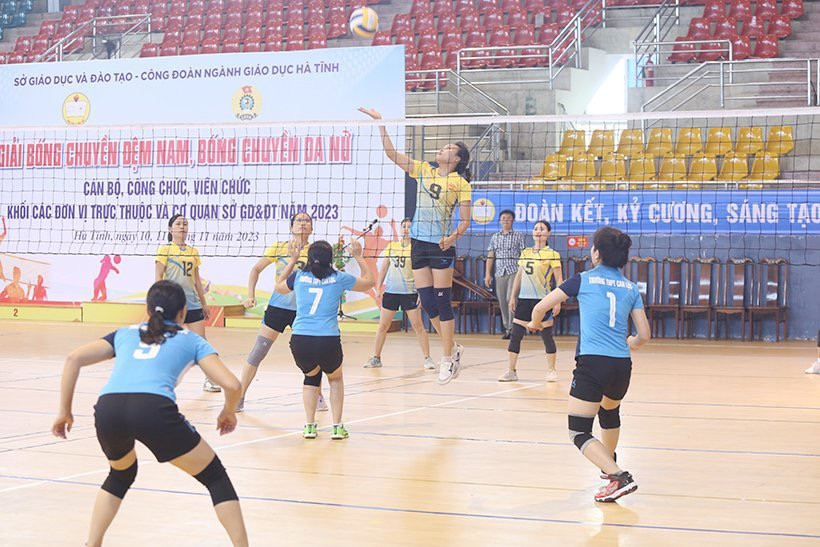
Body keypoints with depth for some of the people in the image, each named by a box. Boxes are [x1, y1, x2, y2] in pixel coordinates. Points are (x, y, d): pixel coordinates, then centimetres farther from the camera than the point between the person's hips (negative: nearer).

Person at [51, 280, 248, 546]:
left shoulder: (126, 333, 33)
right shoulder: (191, 340, 25)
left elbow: (74, 358, 21)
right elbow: (231, 385, 13)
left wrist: (64, 411, 24)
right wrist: (228, 412, 33)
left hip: (107, 409, 3)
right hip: (154, 409, -3)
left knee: (121, 474, 36)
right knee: (215, 476, 16)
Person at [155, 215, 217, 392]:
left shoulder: (193, 251, 14)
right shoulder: (165, 249, 0)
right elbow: (158, 277, -4)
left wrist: (203, 303, 18)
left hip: (192, 303, 5)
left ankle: (209, 380, 6)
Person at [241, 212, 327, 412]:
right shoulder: (278, 248, 0)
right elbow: (256, 269, 9)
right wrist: (251, 295, 0)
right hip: (278, 307, 0)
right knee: (257, 353, -2)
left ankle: (318, 396, 20)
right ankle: (239, 397, 6)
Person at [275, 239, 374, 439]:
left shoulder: (298, 276, 9)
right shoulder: (338, 278, 6)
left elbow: (279, 287, 34)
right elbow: (369, 281, 23)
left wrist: (292, 261, 39)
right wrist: (358, 257, 31)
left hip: (299, 341, 2)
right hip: (328, 341, -2)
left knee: (311, 376, 31)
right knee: (335, 378, 28)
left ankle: (309, 425, 21)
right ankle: (337, 426, 20)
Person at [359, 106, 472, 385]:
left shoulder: (461, 183, -3)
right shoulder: (424, 170, 10)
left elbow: (465, 220, -5)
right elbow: (392, 153, 6)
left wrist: (454, 237, -23)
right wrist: (380, 122, 1)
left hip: (442, 246, -5)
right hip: (419, 243, 5)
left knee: (442, 302, -5)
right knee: (426, 302, 5)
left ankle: (448, 358, 3)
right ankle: (453, 348, 21)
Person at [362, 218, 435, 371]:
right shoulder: (391, 246, 9)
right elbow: (384, 268, 14)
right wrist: (378, 287, 9)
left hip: (410, 292, -4)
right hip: (390, 292, 4)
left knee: (418, 326, -5)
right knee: (382, 326, 6)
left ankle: (427, 358, 1)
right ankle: (376, 358, 14)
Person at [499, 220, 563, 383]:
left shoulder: (552, 254, -4)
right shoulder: (525, 253, 11)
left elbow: (559, 280, -5)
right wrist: (513, 297, 13)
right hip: (524, 299, 5)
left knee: (547, 336, 1)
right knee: (515, 335, 1)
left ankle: (551, 370, 13)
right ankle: (511, 371, 7)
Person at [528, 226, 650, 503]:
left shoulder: (583, 280, 1)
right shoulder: (631, 288, 11)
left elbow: (540, 307, 5)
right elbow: (644, 335, 13)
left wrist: (535, 323, 29)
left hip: (592, 364, -5)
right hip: (622, 366, 5)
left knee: (579, 432, -2)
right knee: (610, 412, 34)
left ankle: (619, 477, -21)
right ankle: (609, 465, 54)